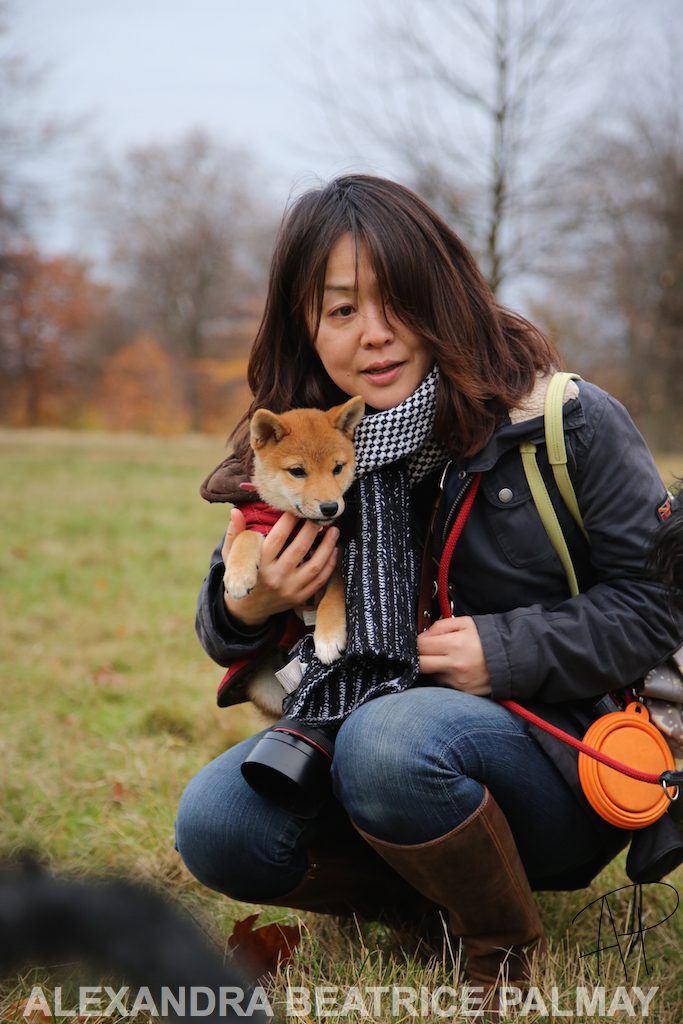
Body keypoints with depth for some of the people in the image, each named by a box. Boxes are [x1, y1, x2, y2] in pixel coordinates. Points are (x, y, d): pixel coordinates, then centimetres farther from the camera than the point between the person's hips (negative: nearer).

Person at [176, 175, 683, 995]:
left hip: (567, 754, -4)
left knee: (389, 738, -35)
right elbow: (227, 635, 9)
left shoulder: (564, 421, -11)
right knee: (216, 826, -19)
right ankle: (448, 901, -1)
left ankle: (511, 954, -8)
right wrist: (246, 611, -16)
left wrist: (509, 651, -19)